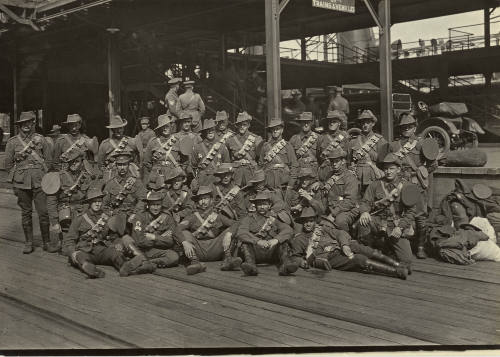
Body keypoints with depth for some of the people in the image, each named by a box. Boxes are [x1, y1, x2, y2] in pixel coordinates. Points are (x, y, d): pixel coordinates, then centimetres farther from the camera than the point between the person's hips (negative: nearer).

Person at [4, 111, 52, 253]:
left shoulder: (40, 139, 7)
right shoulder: (12, 142, 7)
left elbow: (49, 160, 11)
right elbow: (8, 164, 11)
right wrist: (14, 181, 7)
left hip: (39, 181, -1)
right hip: (21, 183, 1)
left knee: (43, 212, -5)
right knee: (26, 213, 6)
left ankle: (46, 241, 8)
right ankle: (28, 243, 15)